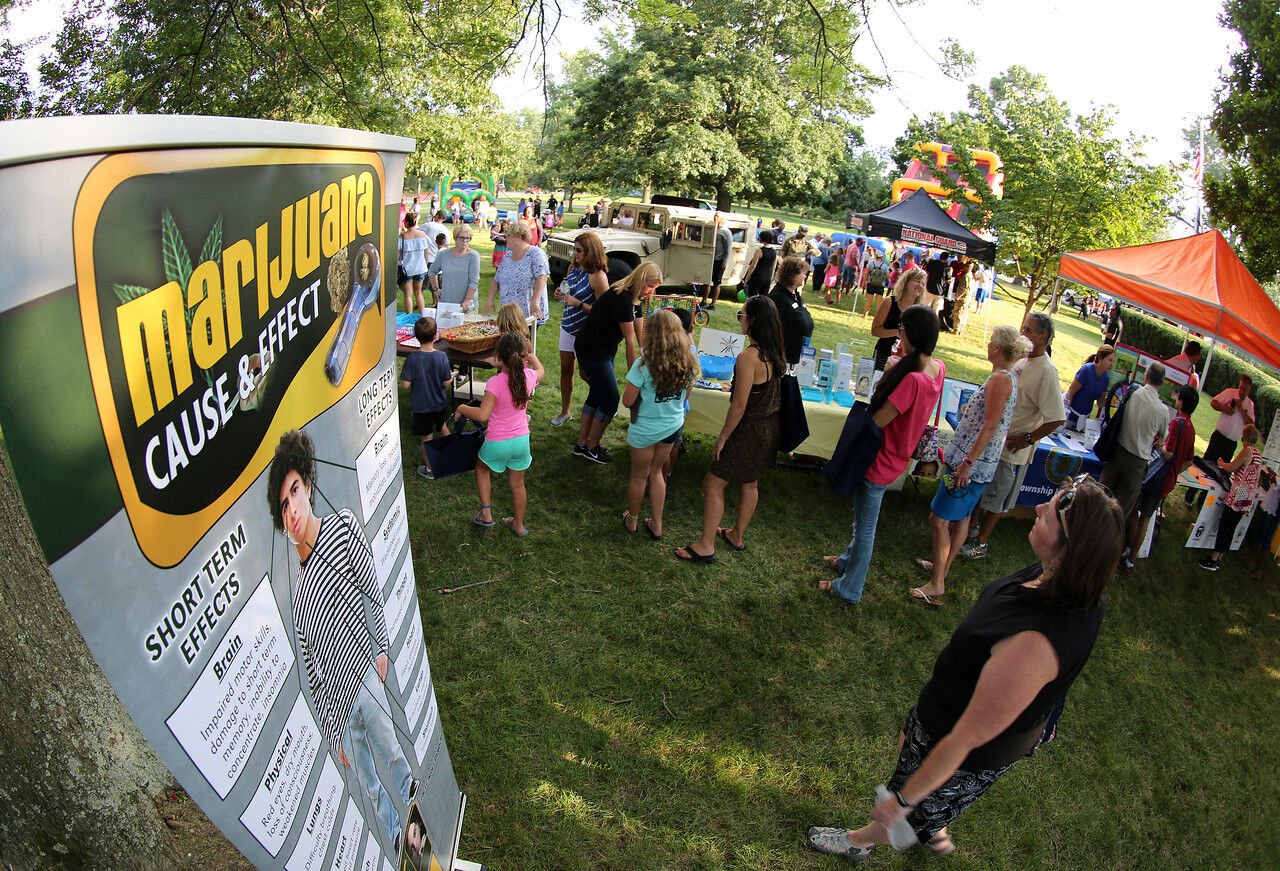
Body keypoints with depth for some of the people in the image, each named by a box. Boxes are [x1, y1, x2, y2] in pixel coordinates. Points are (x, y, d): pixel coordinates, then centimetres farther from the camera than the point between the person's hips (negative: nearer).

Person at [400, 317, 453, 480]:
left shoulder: (411, 359, -20)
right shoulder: (442, 357, -18)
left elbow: (405, 385, -16)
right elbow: (446, 383, -11)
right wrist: (452, 375, 10)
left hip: (420, 405, -1)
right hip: (439, 403, 1)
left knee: (426, 437, 12)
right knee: (442, 426, 29)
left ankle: (429, 469, 25)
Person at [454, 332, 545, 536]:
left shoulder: (495, 383, -25)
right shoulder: (528, 376, -10)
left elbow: (482, 415, -29)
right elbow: (540, 371, 16)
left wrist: (461, 408, -12)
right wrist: (529, 354, 30)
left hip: (497, 443, -4)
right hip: (521, 439, 4)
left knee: (481, 468, 28)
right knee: (517, 483, 21)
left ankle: (486, 513, 27)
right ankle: (518, 525, 37)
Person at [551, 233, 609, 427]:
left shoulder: (597, 276, -20)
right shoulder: (573, 268, 5)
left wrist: (577, 303, -26)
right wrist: (560, 294, -1)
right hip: (568, 324, 7)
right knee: (566, 369, 12)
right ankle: (564, 412, 25)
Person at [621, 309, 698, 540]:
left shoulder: (644, 365, -25)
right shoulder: (689, 363, -10)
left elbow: (627, 401, -18)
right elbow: (685, 396, 5)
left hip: (644, 429, -4)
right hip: (673, 426, 4)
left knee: (639, 476, 17)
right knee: (656, 472, 24)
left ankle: (632, 520, 38)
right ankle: (656, 524, 31)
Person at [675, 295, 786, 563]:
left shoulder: (748, 357, -26)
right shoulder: (775, 354, 0)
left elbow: (739, 406, -24)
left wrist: (722, 437, -15)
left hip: (749, 431, -9)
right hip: (770, 429, 9)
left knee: (713, 484, 3)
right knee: (749, 484, 23)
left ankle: (706, 546, 11)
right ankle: (737, 535, 41)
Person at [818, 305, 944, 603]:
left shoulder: (912, 380, -34)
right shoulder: (938, 368, -6)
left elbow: (876, 422, -26)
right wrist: (899, 369, -2)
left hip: (880, 462, -9)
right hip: (896, 458, 9)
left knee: (865, 526, 9)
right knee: (864, 519, 29)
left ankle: (850, 588, 27)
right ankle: (849, 560, 51)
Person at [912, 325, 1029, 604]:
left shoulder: (1000, 379, -19)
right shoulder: (1008, 378, 11)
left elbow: (991, 426, -24)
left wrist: (968, 462, -24)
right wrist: (971, 409, 26)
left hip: (973, 464, -11)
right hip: (981, 465, 11)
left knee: (939, 519, -6)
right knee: (961, 517, 20)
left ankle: (937, 584, 1)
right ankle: (943, 567, 35)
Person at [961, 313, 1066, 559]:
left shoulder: (1047, 371, -22)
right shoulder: (1023, 361, 3)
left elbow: (1058, 418, -24)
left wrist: (1028, 439, -19)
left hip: (1013, 450, -8)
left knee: (996, 501, 7)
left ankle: (980, 543, 21)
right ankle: (971, 527, 39)